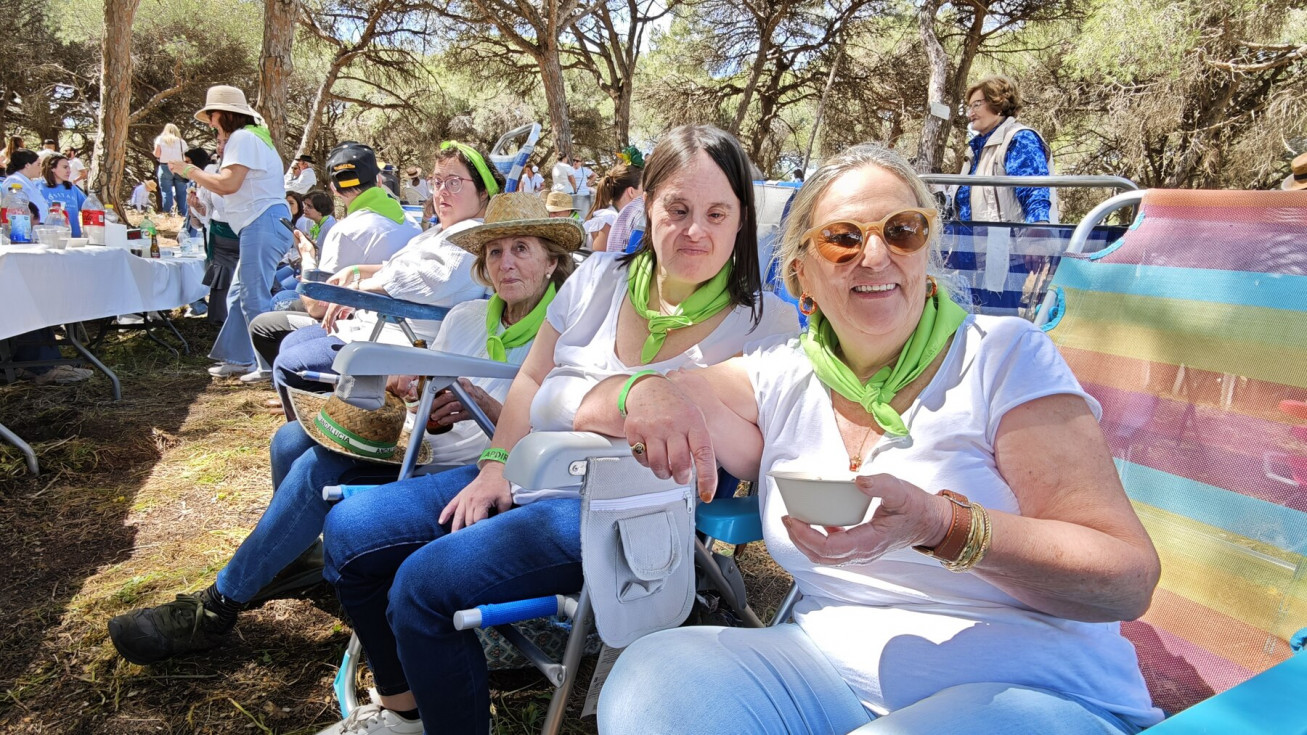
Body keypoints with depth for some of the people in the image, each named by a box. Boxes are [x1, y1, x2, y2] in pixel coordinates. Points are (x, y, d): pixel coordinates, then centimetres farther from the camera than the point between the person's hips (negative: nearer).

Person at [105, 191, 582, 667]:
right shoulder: (466, 317, 10)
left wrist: (485, 405, -29)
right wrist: (400, 387, -11)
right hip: (418, 448, 7)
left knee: (323, 467, -21)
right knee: (293, 439, -10)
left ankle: (217, 609, -6)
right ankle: (289, 559, 14)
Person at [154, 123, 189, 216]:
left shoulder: (160, 139, 8)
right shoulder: (182, 141, 12)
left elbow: (157, 154, -1)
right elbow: (187, 157, 6)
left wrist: (163, 156, 20)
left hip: (165, 167, -1)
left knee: (167, 192, -1)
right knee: (181, 193, 2)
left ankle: (167, 214, -7)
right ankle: (183, 214, 0)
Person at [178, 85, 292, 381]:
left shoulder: (242, 138, -7)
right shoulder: (250, 137, 25)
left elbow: (228, 184, -18)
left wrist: (189, 171, -5)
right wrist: (195, 174, 18)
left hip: (263, 223, -11)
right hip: (258, 226, 11)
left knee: (254, 298, -10)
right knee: (239, 295, 15)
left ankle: (272, 365, -7)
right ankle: (238, 358, 22)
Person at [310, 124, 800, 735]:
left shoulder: (762, 326, -9)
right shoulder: (600, 279, 4)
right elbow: (532, 379, 14)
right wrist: (496, 465, 4)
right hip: (524, 477, 7)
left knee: (426, 582, -23)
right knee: (350, 530, 3)